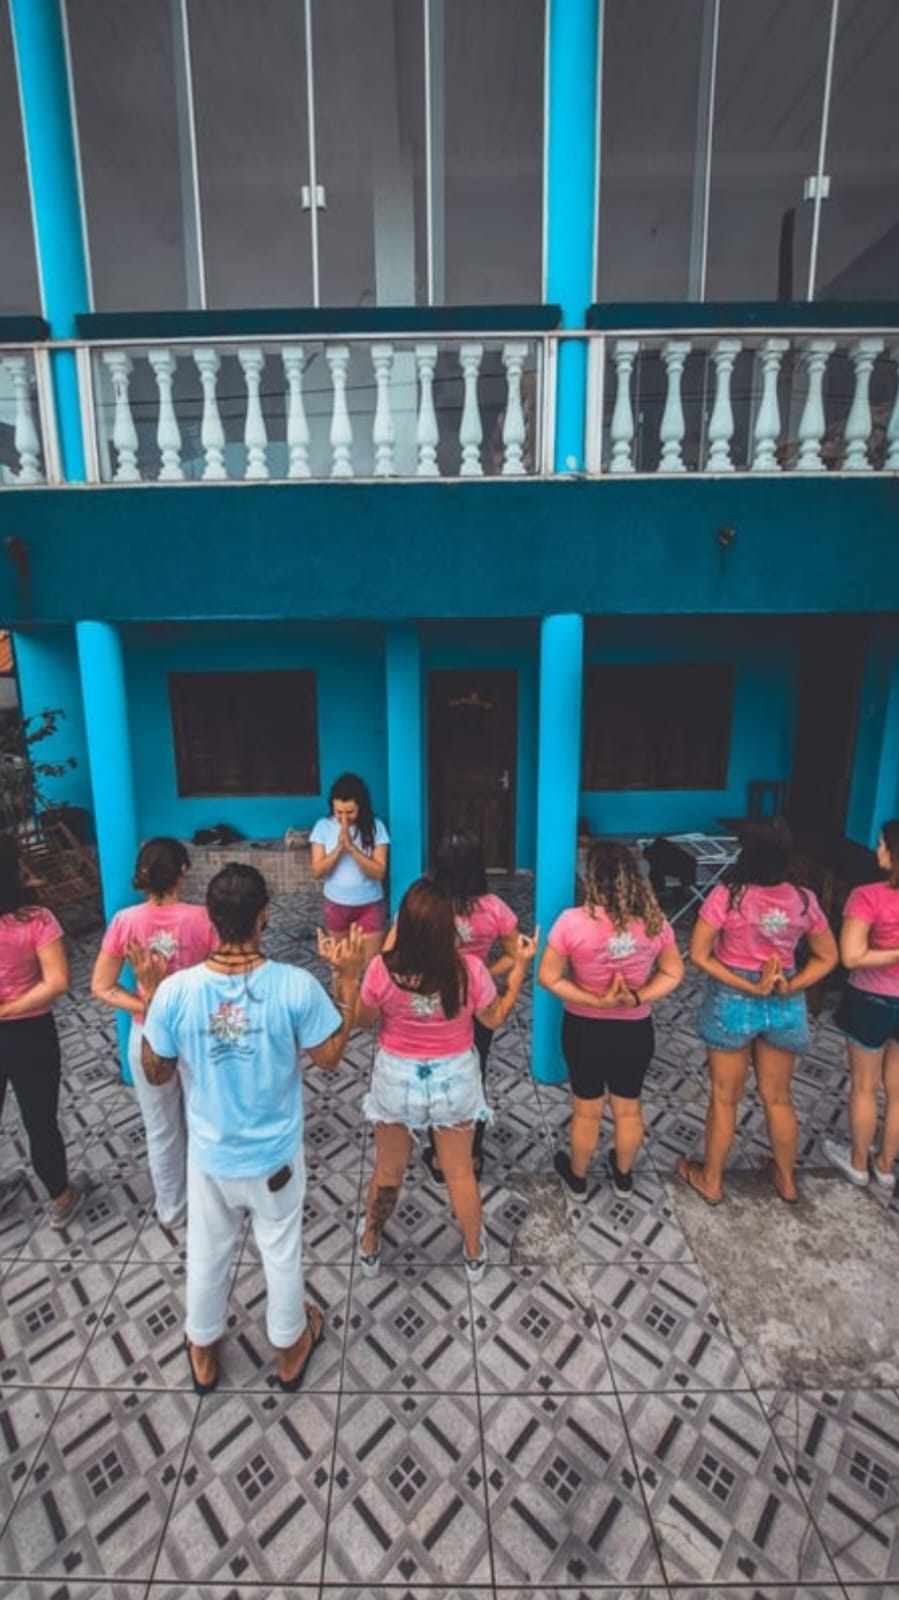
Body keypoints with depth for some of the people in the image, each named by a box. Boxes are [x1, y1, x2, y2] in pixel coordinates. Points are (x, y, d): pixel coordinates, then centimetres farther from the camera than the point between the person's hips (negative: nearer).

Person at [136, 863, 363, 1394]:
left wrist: (149, 994, 0)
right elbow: (330, 1056, -12)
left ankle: (204, 1356, 51)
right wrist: (349, 980, -8)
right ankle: (291, 1352, 48)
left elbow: (157, 1073, -7)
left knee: (207, 1256, 27)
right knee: (282, 1255, 24)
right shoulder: (296, 986, -27)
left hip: (209, 1156, 1)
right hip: (276, 1156, -1)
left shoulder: (175, 990, -23)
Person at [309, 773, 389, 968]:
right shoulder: (323, 826, -8)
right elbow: (317, 872, -10)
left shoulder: (375, 827, -12)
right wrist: (338, 848, -25)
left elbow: (379, 873, -17)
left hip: (369, 907, -2)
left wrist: (352, 847, -27)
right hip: (335, 906, 2)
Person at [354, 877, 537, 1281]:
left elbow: (363, 1020, -7)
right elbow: (494, 1018, -6)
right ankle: (475, 1255, 44)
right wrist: (520, 966, -3)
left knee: (388, 1169, 24)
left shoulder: (383, 969, -25)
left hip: (397, 1079, 0)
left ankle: (369, 1247, 47)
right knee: (460, 1172, 23)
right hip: (454, 1078, 0)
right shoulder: (469, 969, -25)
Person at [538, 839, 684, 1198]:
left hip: (585, 1030, -2)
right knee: (628, 1108, 25)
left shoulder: (573, 922, -24)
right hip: (635, 1030, 2)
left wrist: (595, 1001, -17)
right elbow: (673, 973, -3)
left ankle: (578, 1178, 42)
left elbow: (548, 978, -18)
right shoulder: (653, 921, -13)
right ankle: (623, 1176, 47)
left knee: (586, 1111, 20)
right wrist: (638, 998, -13)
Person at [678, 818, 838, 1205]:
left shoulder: (728, 895, -20)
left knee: (725, 1098, 14)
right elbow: (827, 958, 2)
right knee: (778, 1098, 23)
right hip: (785, 1007, 3)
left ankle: (710, 1180, 32)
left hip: (732, 1003, -3)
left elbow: (698, 954, -18)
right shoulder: (803, 900, -8)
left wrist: (746, 986, -14)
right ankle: (786, 1179, 42)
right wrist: (790, 987, -5)